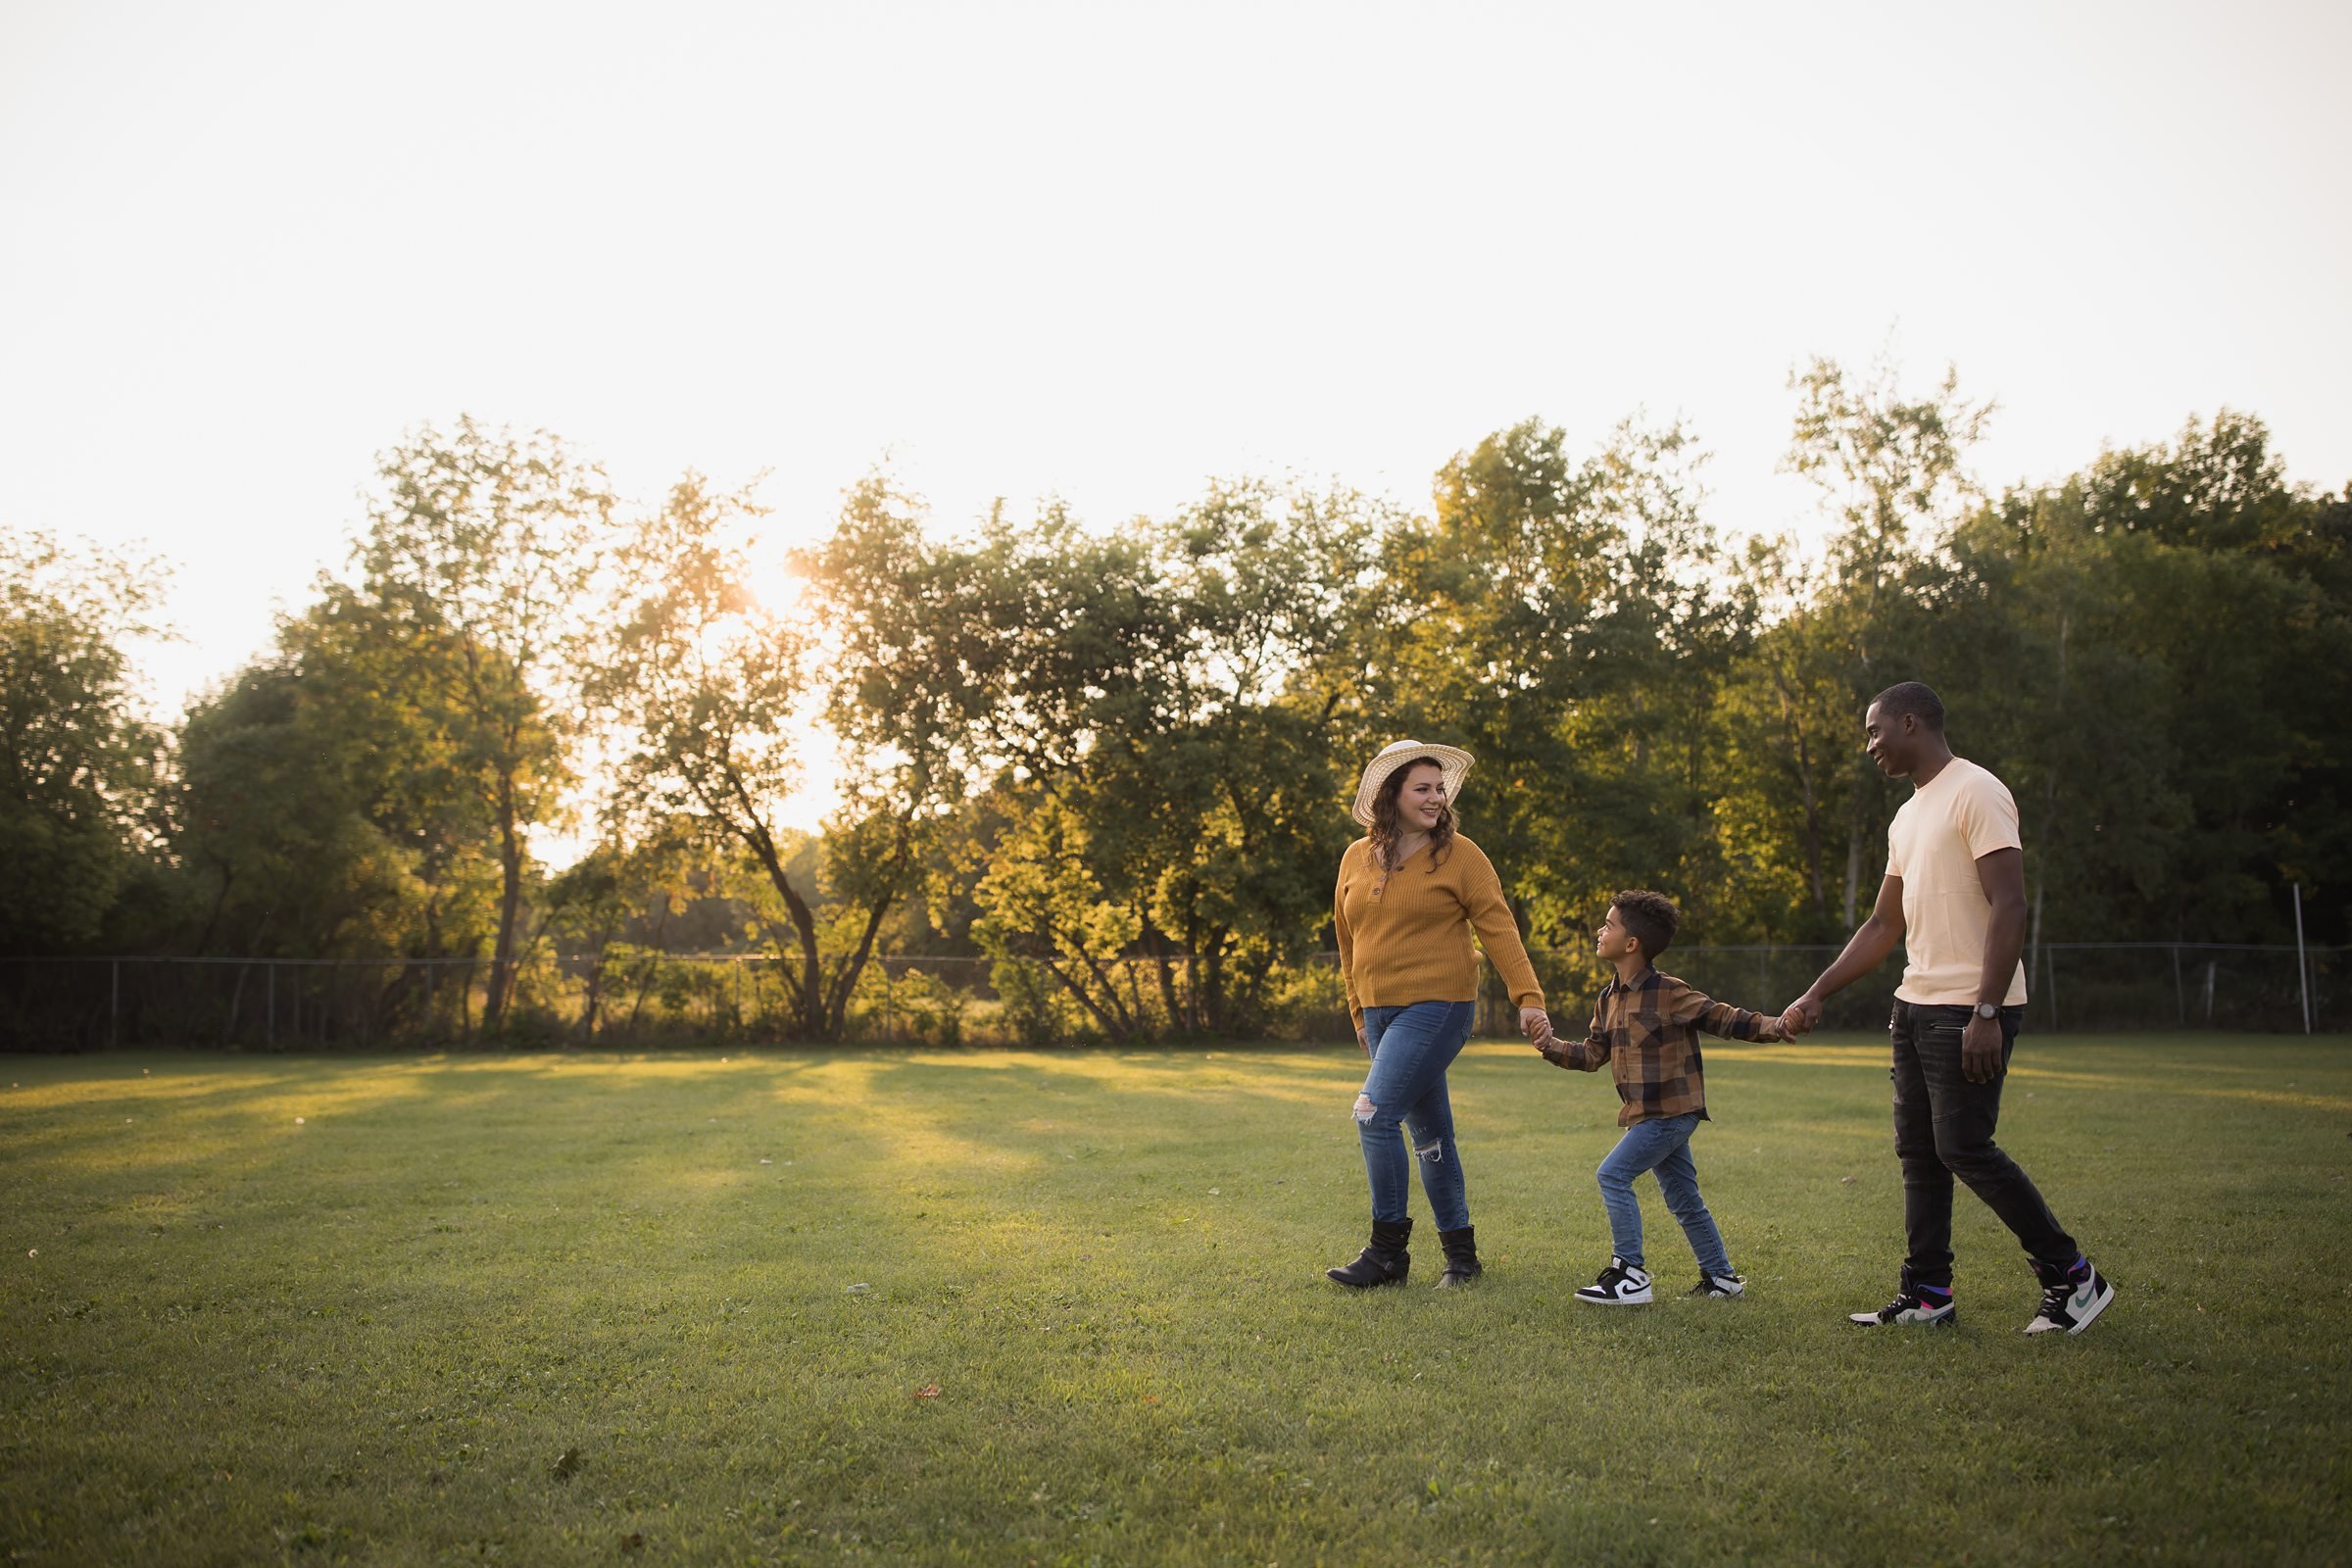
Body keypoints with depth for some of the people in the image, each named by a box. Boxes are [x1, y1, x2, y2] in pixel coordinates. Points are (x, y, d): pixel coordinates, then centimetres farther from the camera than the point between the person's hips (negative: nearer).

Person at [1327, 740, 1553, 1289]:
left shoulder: (1458, 855, -5)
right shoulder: (1356, 859, 9)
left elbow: (1498, 929, -8)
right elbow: (1349, 941, 18)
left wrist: (1528, 998, -16)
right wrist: (1359, 1014, 20)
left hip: (1437, 1006, -6)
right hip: (1381, 1011, 6)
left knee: (1376, 1114, -15)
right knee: (1428, 1128, 11)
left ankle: (1388, 1252, -4)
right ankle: (1460, 1252, 22)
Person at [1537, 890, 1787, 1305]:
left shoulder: (1668, 993, -14)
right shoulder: (1609, 999, 10)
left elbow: (1719, 1017, -12)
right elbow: (1592, 1053, 13)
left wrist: (1770, 1026, -23)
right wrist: (1552, 1048, -1)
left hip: (1671, 1111, -8)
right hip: (1649, 1114, 8)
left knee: (1613, 1174, -15)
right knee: (1683, 1198, 15)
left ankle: (1630, 1274, -10)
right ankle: (1721, 1275, 28)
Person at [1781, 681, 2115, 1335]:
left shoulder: (1976, 793, -11)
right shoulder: (1907, 817, 18)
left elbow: (2009, 906, -18)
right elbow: (1884, 926, 23)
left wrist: (1986, 1012, -25)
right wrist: (1815, 995, 17)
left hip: (1970, 1009, -9)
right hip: (1916, 1004, 9)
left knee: (1963, 1147, -10)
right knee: (1919, 1150, 8)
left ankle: (2071, 1276, 5)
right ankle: (1927, 1295, 14)